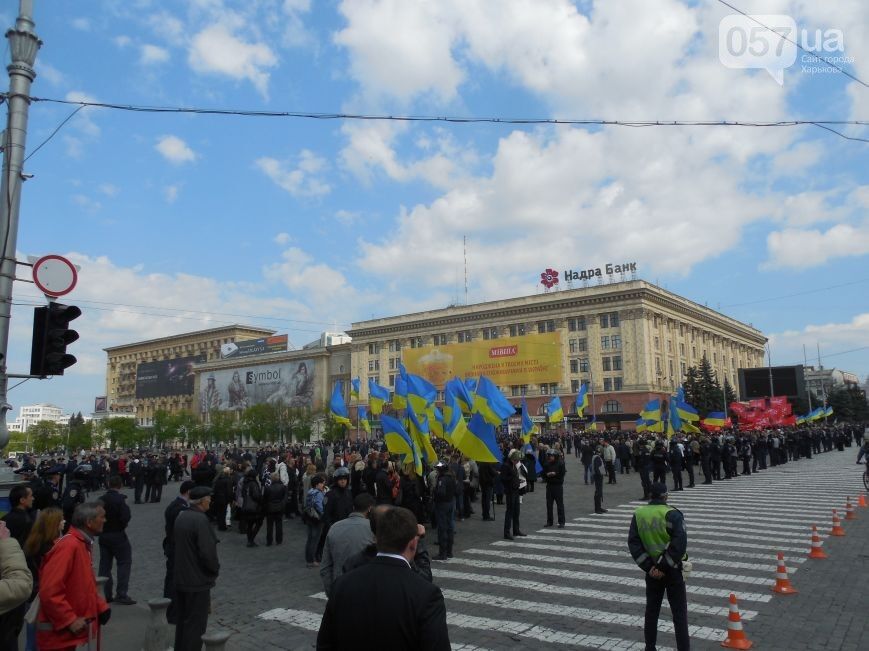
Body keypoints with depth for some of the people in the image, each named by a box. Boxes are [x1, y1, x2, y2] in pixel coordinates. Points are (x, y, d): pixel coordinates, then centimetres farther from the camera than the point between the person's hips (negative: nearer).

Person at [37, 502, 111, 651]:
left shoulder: (84, 544, 9)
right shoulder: (69, 546, -23)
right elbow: (49, 592, -27)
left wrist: (101, 606, 6)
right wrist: (70, 620, -22)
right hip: (57, 633, -9)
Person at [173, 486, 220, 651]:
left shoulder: (181, 516, 6)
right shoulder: (200, 519, -22)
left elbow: (177, 545, 13)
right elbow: (207, 551, -24)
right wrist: (215, 569, -7)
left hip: (180, 578, 9)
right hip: (198, 580, -9)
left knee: (182, 621, 19)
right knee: (195, 624, 1)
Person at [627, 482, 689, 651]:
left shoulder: (638, 514, -1)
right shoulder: (672, 514, -15)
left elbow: (633, 542, -5)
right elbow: (680, 543, -22)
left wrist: (648, 566, -7)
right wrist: (665, 566, -16)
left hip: (652, 570, 4)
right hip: (672, 570, -4)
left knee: (652, 610, 16)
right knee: (679, 612, 5)